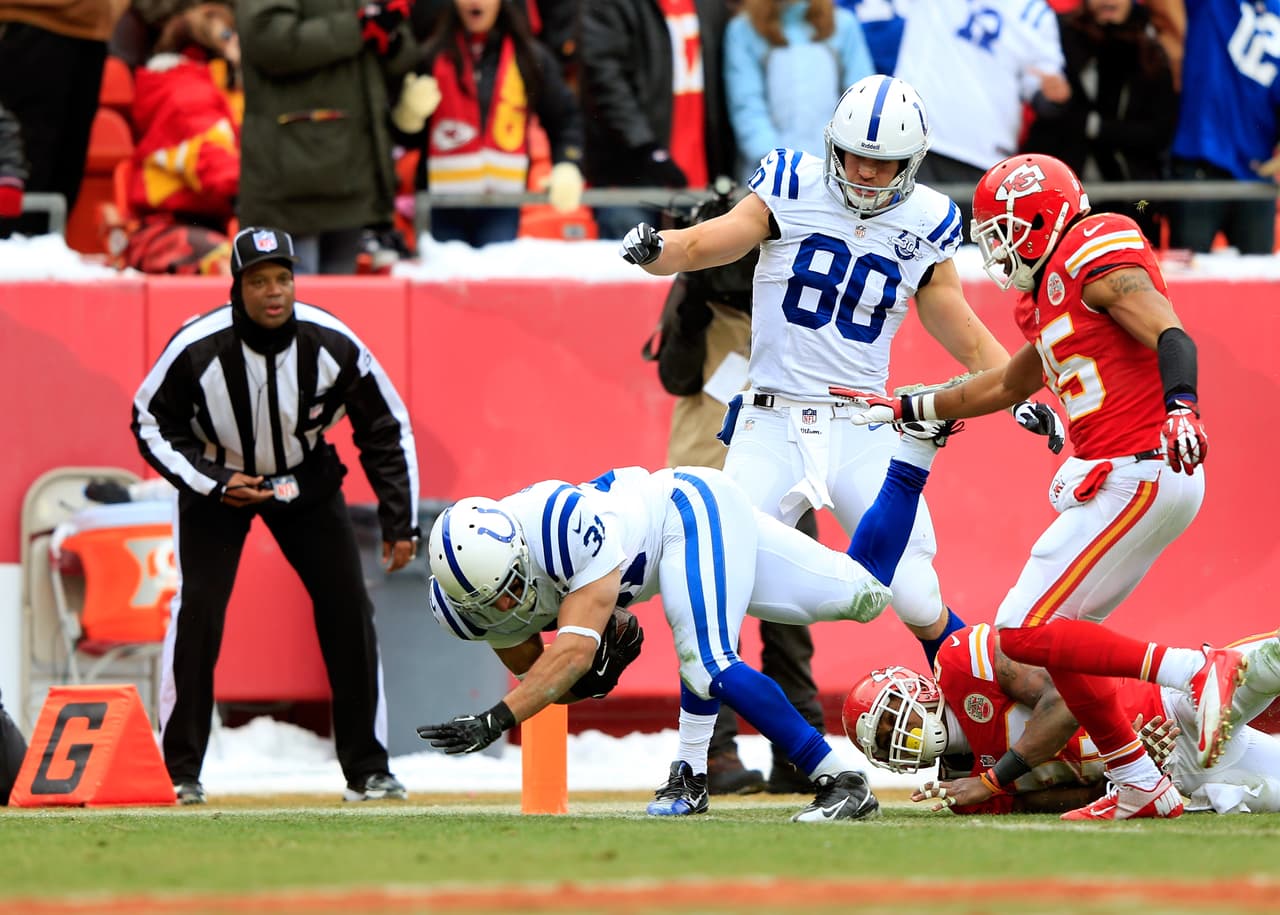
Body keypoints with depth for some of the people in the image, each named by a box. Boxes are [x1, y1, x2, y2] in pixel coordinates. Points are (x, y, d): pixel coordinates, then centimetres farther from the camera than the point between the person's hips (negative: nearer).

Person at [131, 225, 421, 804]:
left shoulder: (333, 346, -24)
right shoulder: (198, 349, -29)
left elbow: (386, 430, -10)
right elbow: (152, 423, -12)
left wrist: (400, 523, -10)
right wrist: (212, 483, -23)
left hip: (305, 477, 2)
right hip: (215, 479, -2)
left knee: (348, 605, -7)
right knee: (198, 608, -17)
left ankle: (366, 769, 4)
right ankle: (179, 770, -5)